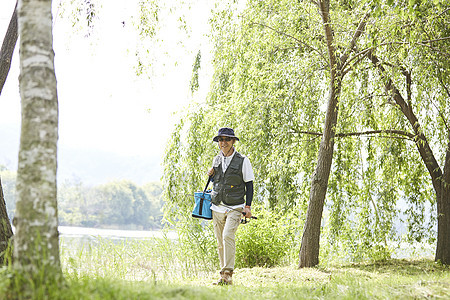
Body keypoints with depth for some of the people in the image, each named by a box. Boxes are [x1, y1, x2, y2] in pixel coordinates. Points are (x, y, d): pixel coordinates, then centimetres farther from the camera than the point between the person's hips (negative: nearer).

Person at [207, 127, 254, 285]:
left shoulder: (243, 161, -3)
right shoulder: (216, 159, 12)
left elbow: (249, 184, 0)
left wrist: (248, 206, -8)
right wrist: (210, 174, 3)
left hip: (234, 208, -5)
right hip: (217, 208, 5)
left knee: (228, 236, -23)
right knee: (220, 243, 6)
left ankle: (228, 274, -23)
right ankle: (224, 277, 15)